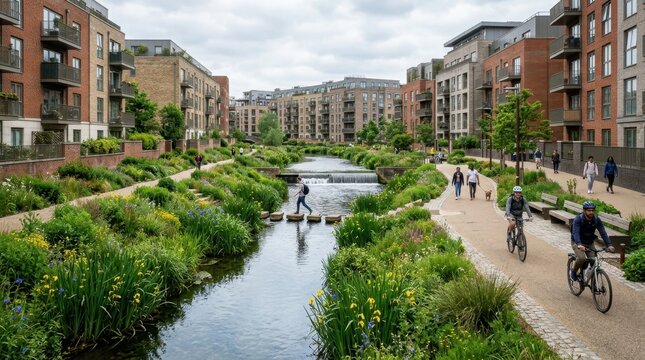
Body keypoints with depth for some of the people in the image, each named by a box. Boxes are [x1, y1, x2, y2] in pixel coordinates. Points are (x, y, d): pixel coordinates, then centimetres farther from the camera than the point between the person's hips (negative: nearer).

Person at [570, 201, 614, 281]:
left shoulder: (597, 220, -11)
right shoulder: (578, 219, -23)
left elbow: (603, 233, -18)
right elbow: (575, 232, -36)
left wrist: (609, 245, -34)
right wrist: (579, 245, -53)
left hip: (589, 243, 4)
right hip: (577, 243, -4)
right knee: (582, 258, -30)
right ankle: (573, 272, -2)